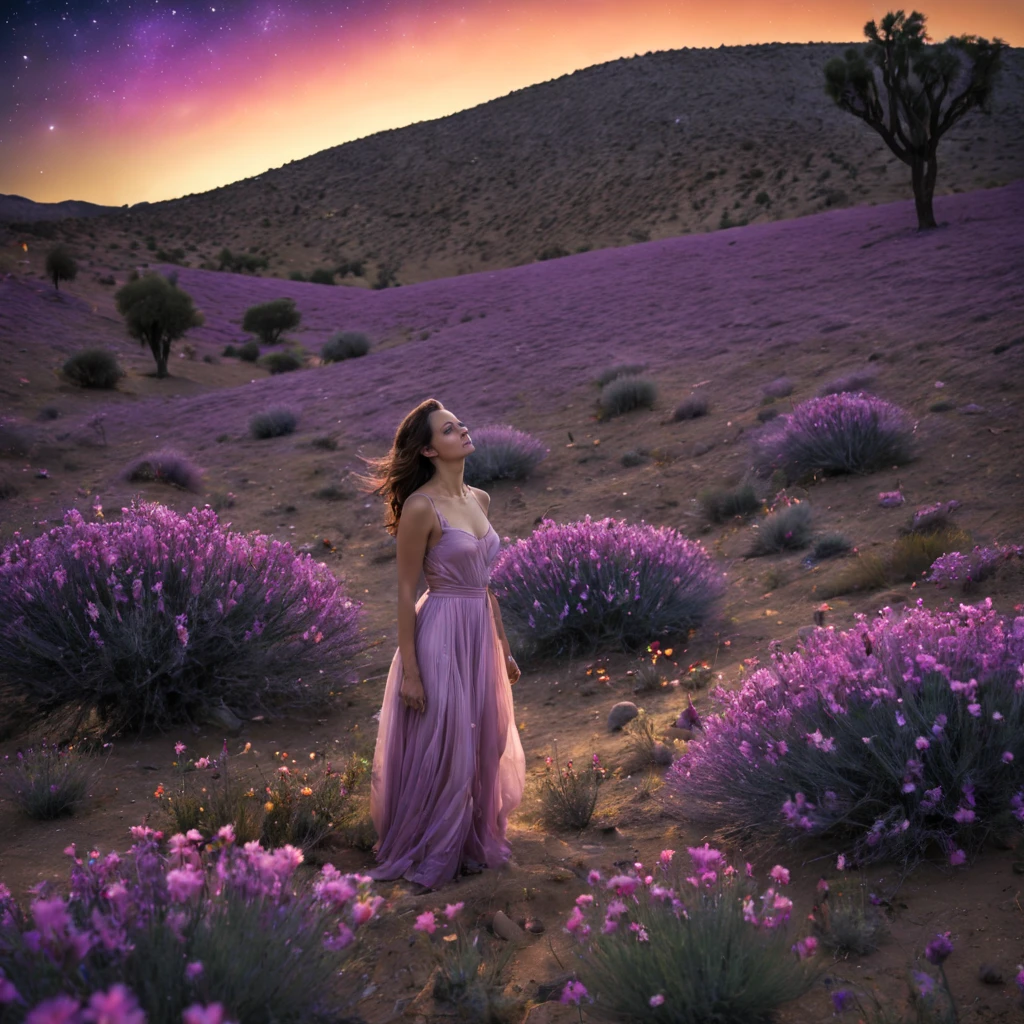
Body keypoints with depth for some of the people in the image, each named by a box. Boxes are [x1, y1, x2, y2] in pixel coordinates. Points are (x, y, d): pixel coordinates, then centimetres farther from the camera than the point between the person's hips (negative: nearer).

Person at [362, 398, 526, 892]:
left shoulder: (479, 499, 9)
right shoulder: (421, 507, -14)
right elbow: (406, 591, -13)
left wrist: (503, 647, 18)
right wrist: (409, 669, -14)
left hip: (480, 633, 8)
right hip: (441, 633, -7)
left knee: (483, 746, 16)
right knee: (438, 750, 3)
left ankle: (471, 845, 34)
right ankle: (425, 861, 20)